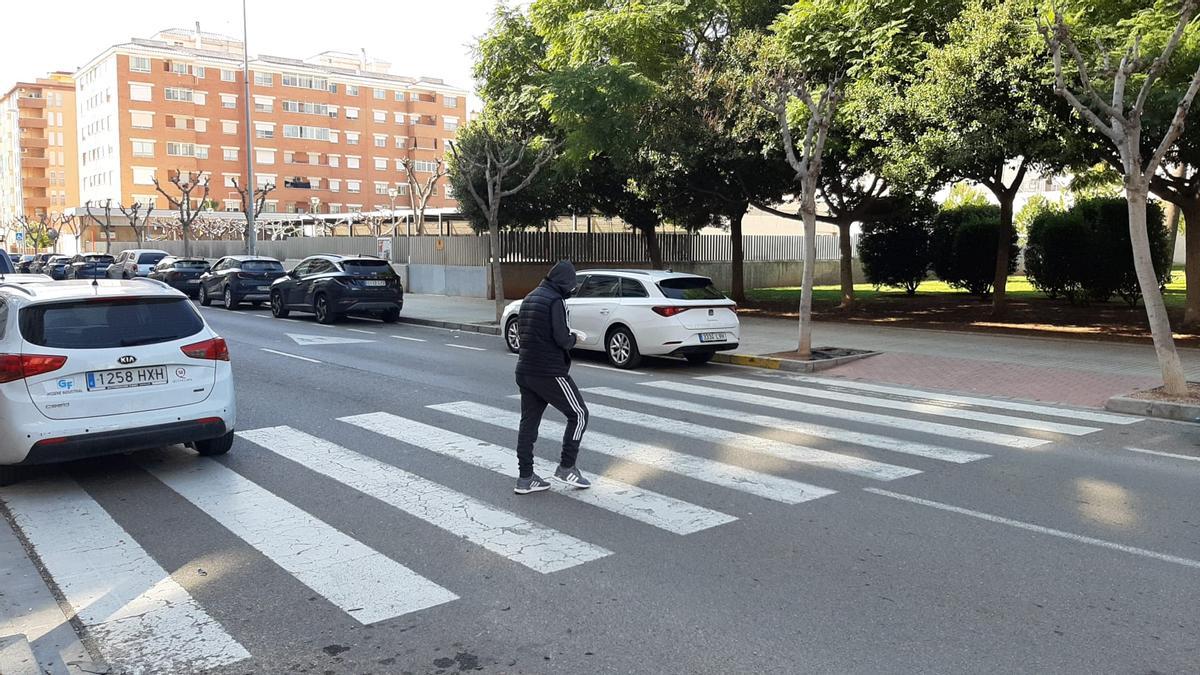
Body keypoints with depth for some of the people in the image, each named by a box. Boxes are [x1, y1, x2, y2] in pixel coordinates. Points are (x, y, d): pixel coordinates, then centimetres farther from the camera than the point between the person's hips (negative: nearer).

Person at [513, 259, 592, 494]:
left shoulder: (530, 298, 14)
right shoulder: (555, 301, -14)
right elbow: (562, 339, -21)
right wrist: (573, 337, 2)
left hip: (525, 370, 9)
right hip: (550, 372, -9)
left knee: (529, 422, 11)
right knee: (579, 414, 5)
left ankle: (525, 478, 13)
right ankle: (567, 468, 6)